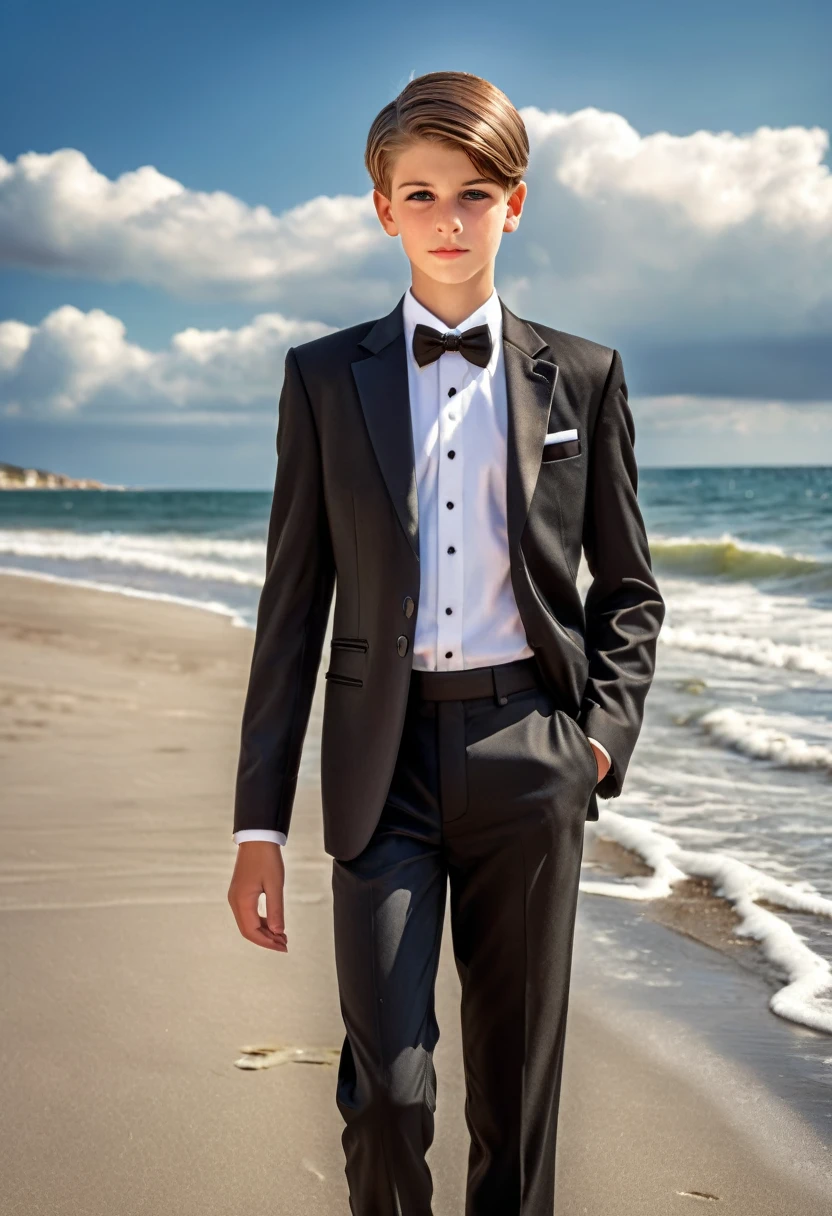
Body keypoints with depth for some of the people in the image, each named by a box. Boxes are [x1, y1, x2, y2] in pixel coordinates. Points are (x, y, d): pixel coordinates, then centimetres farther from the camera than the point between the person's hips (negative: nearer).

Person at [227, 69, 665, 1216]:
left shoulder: (583, 377, 7)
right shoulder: (324, 377, 6)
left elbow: (630, 592, 12)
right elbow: (293, 604, 5)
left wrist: (603, 737, -5)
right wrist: (261, 822, 1)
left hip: (527, 756, 1)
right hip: (384, 755, 0)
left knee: (517, 1087, 8)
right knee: (389, 1088, -9)